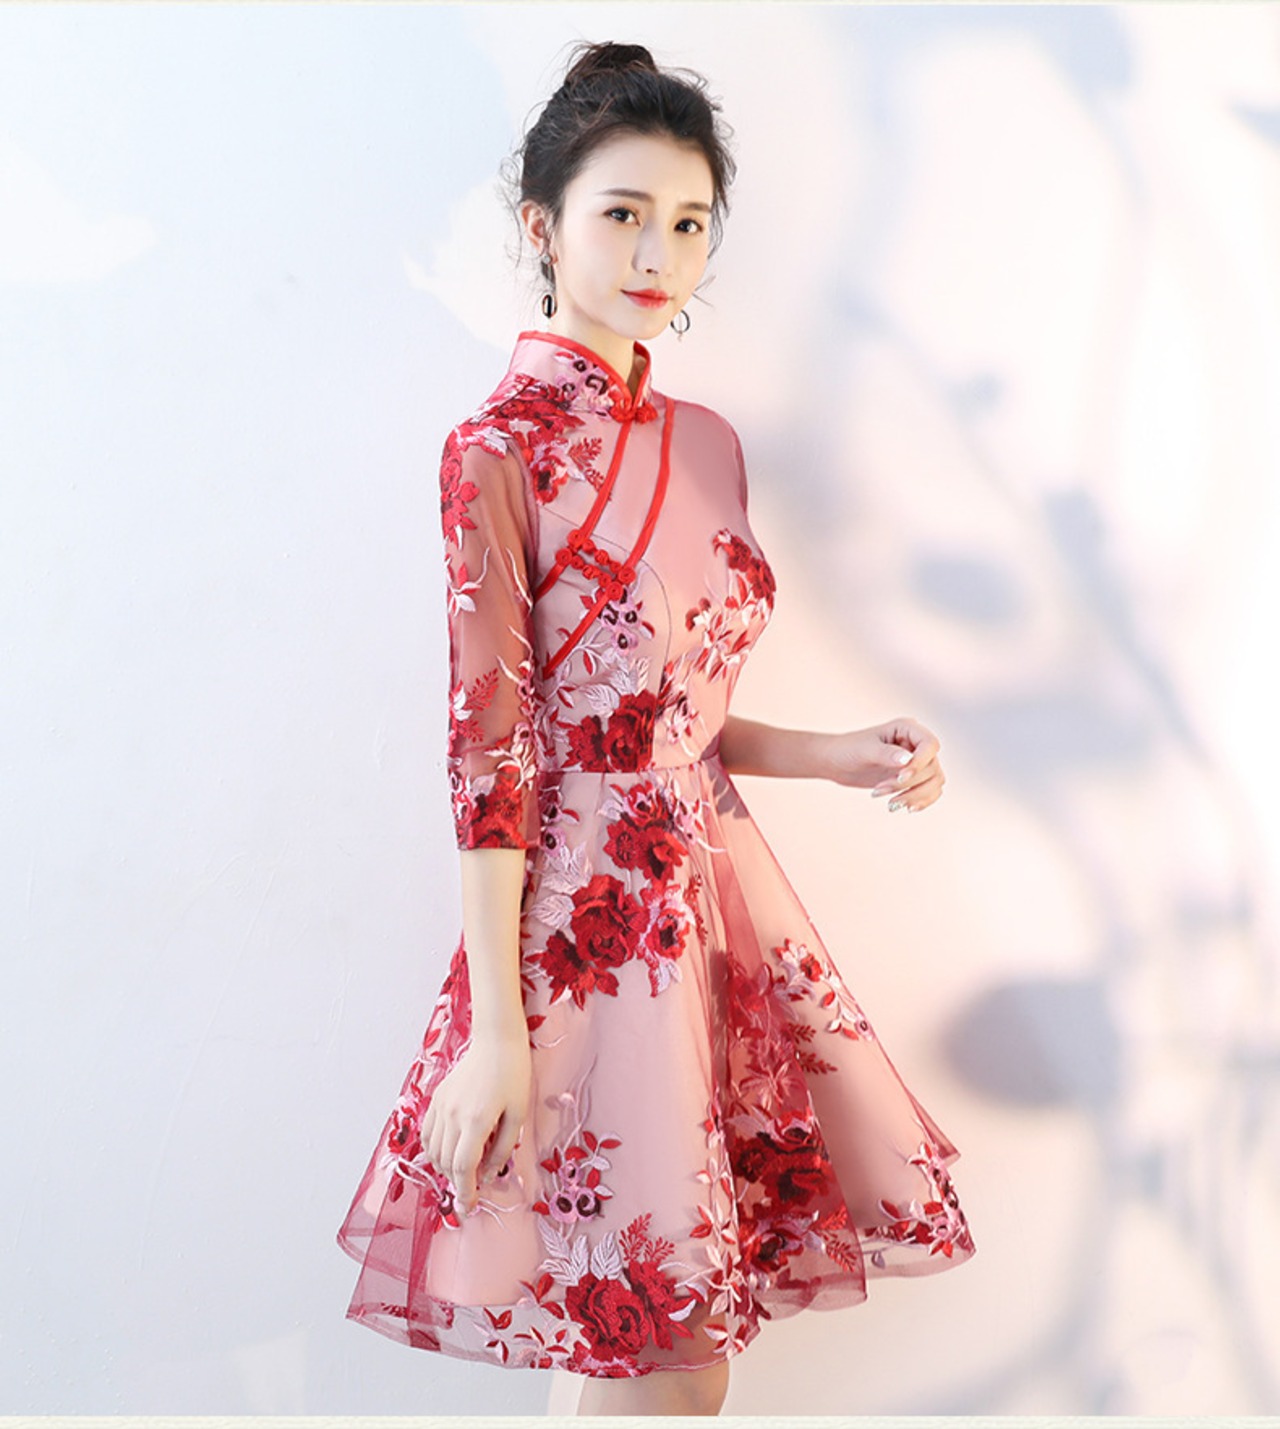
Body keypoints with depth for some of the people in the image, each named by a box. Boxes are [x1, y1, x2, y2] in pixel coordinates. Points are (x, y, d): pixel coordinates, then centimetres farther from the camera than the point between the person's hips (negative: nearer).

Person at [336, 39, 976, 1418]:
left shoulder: (706, 444, 10)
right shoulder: (501, 449, -10)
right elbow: (491, 746, -13)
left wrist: (848, 758, 4)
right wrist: (495, 1028, -14)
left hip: (713, 882, 7)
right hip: (584, 914, -7)